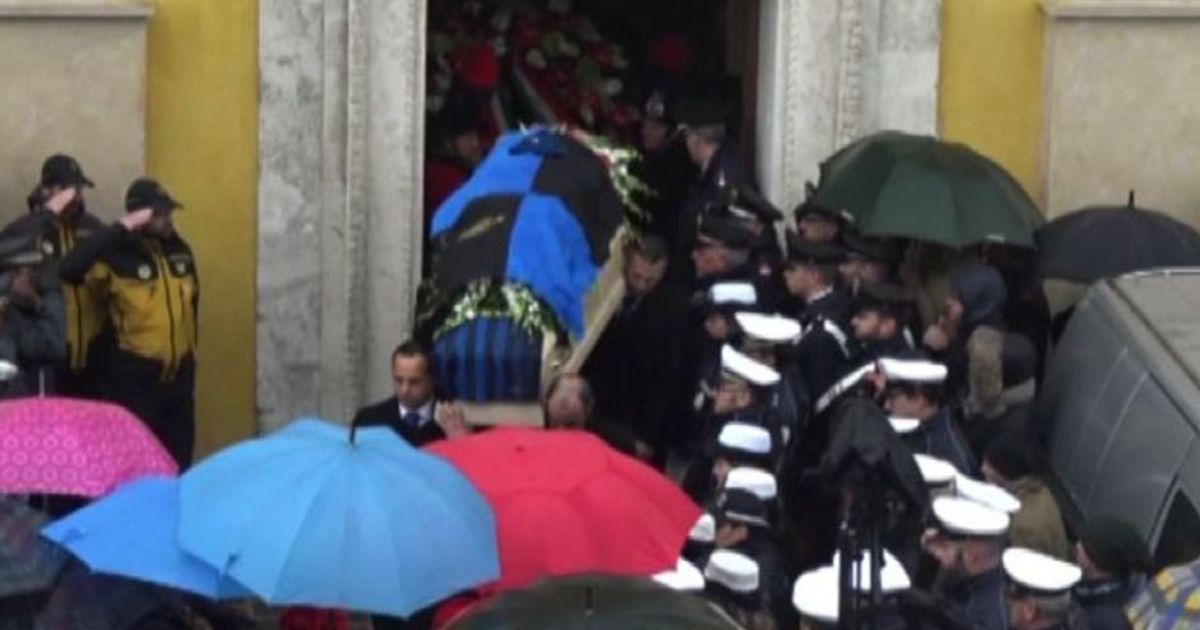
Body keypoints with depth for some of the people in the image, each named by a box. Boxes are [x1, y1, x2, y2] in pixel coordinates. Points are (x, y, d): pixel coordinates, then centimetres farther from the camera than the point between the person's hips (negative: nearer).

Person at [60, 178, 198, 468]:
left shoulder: (179, 249, 7)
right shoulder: (117, 254, -13)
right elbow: (70, 270, -31)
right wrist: (121, 228, -29)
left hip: (179, 373, 6)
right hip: (135, 375, -6)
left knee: (179, 453, 12)